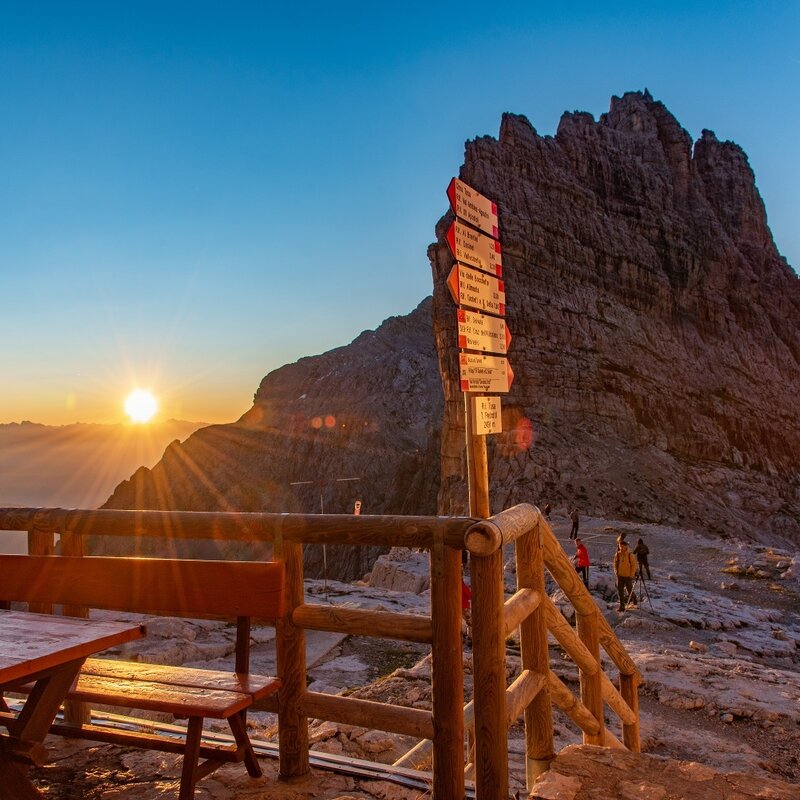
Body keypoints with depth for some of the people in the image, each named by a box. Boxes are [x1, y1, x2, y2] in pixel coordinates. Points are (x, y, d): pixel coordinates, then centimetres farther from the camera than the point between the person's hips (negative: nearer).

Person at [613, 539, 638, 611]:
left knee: (629, 590, 5)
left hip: (628, 576, -4)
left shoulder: (630, 555, -12)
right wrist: (616, 572, 2)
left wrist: (631, 575, -9)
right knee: (620, 591, 3)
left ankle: (634, 601, 34)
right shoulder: (617, 555, 0)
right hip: (620, 576, 4)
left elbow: (634, 565, -7)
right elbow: (615, 564, 13)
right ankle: (622, 606, 11)